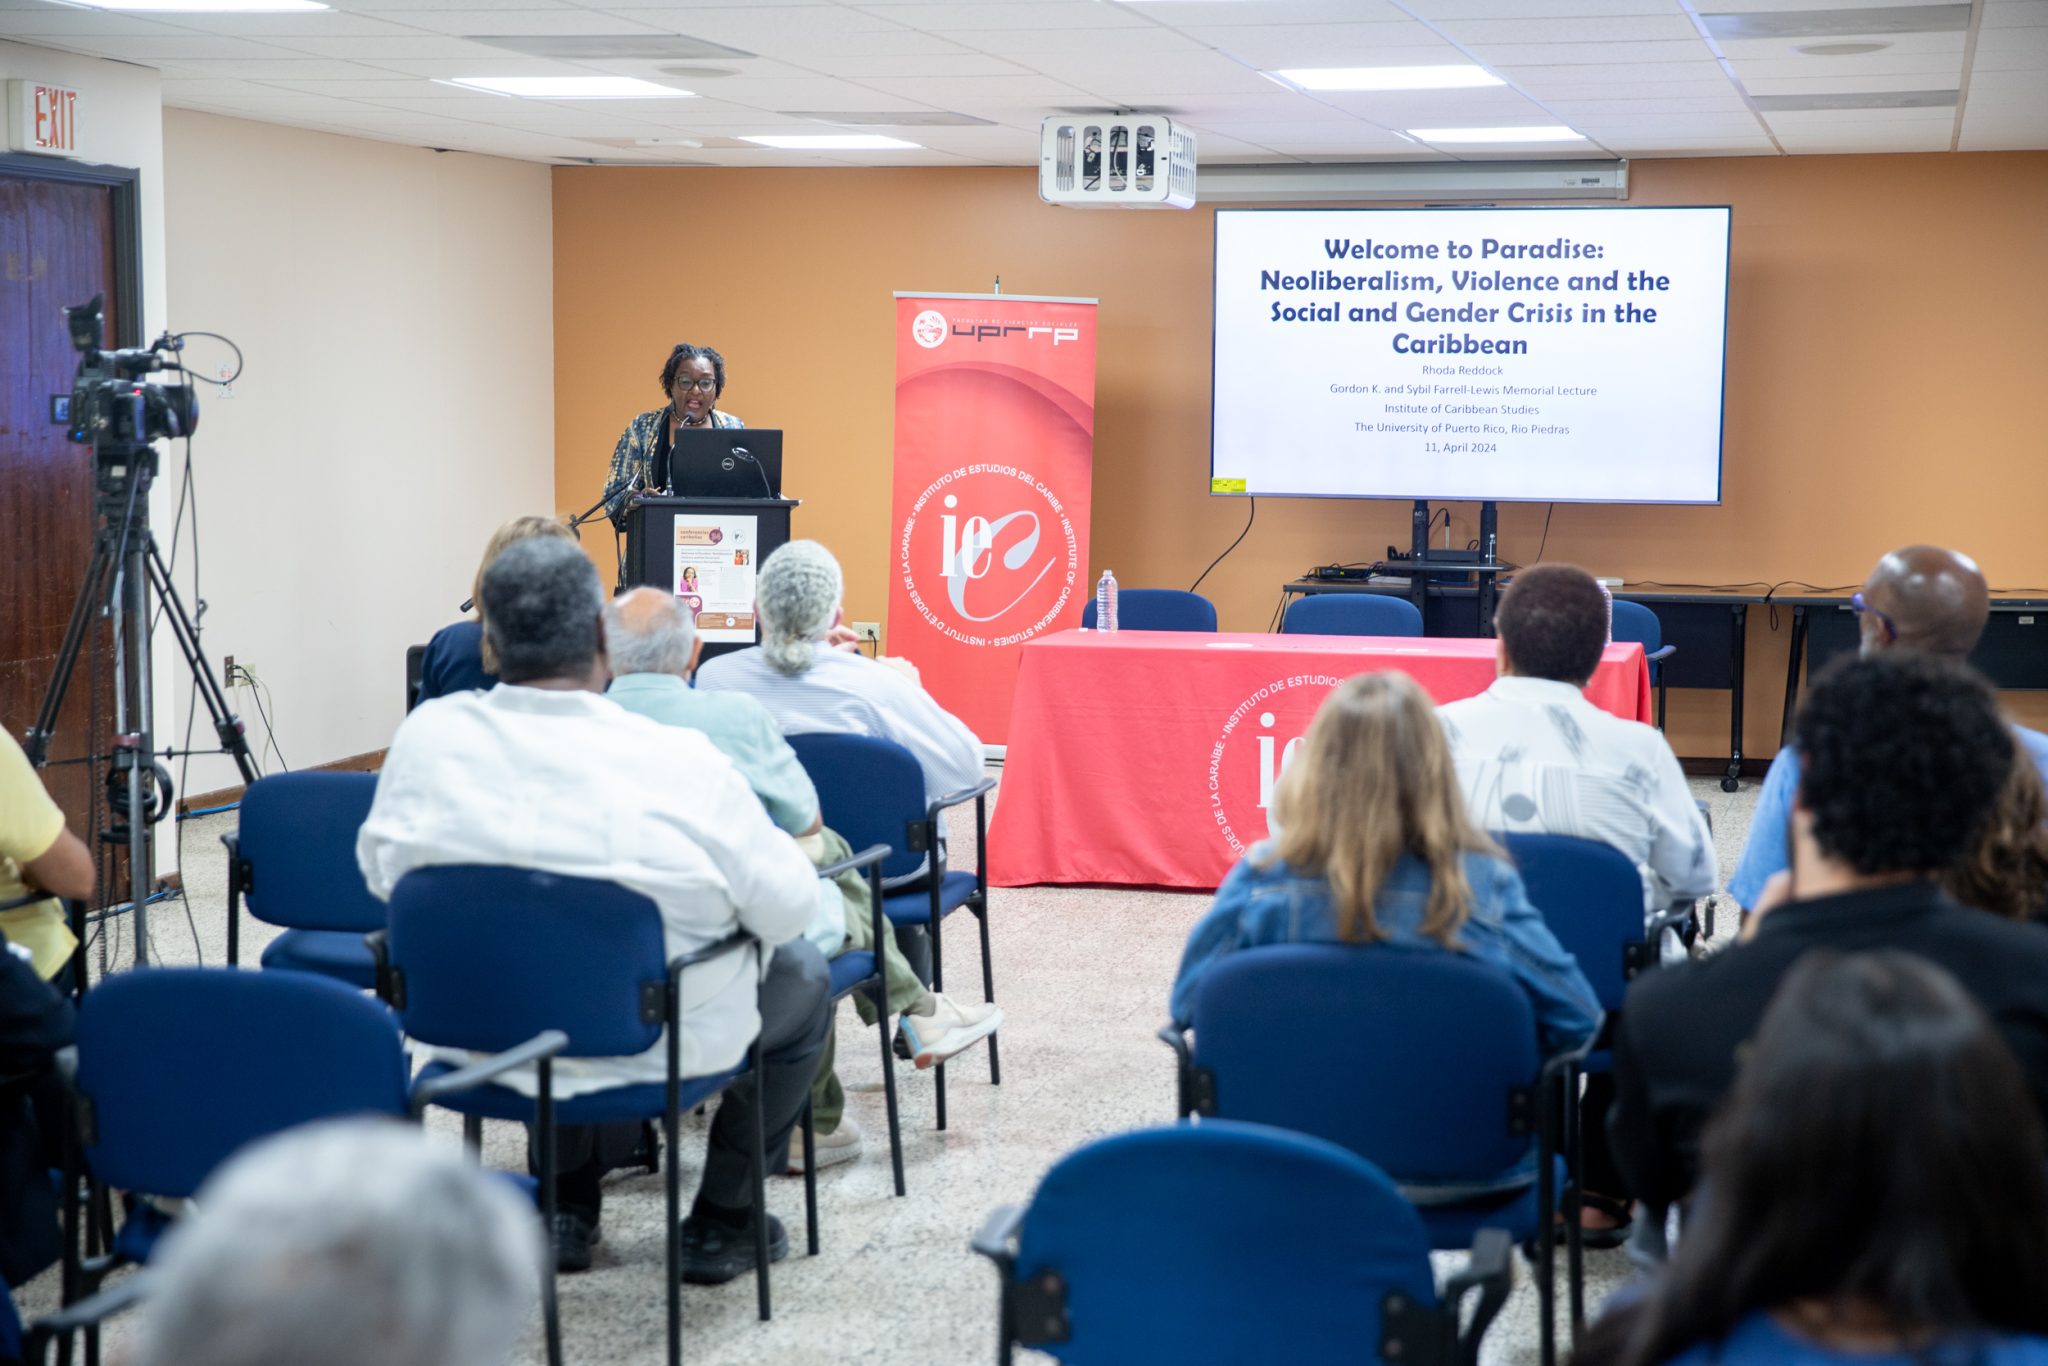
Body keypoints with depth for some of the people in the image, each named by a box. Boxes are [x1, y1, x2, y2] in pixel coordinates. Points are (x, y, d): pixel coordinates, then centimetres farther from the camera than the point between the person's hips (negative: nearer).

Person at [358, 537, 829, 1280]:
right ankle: (722, 1223, 26)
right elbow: (787, 906, -14)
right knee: (802, 975, 24)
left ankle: (570, 1200, 34)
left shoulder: (427, 736, -15)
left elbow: (380, 870, 3)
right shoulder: (680, 764, -25)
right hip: (663, 1046, -4)